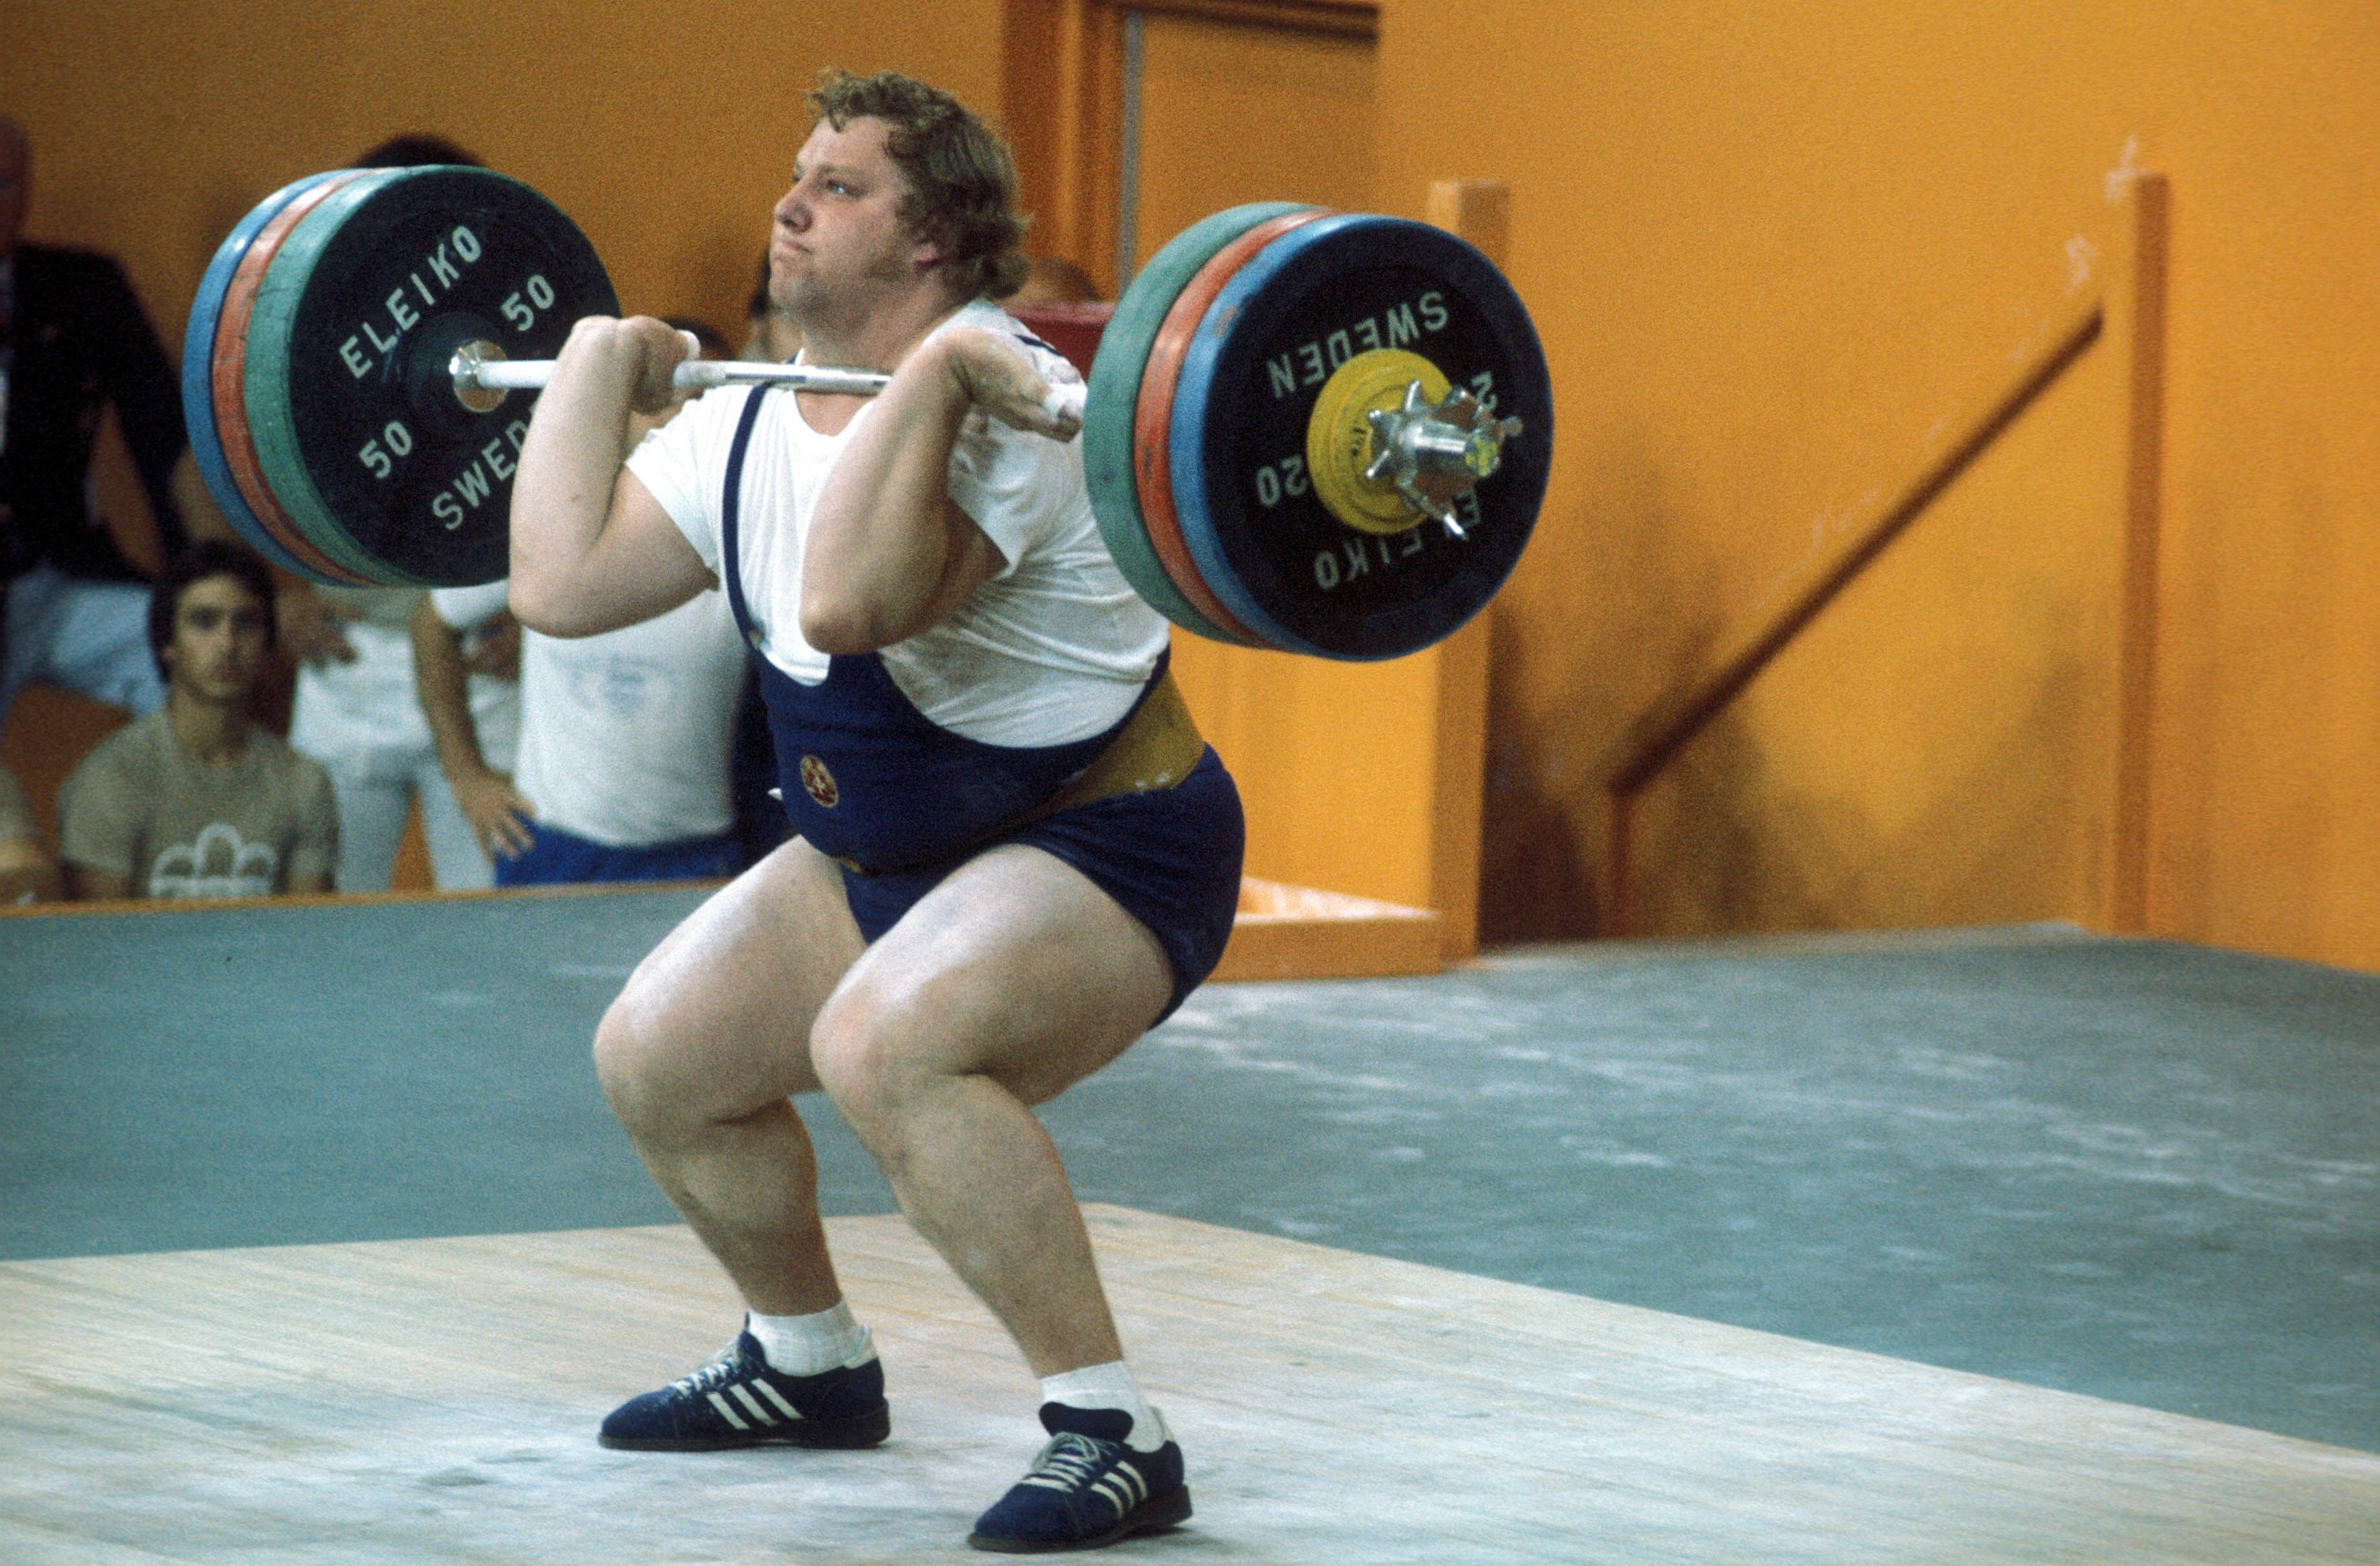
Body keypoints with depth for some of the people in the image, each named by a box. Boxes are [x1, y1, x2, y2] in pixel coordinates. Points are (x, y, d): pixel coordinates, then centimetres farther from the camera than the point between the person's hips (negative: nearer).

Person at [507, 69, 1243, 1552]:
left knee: (882, 1043, -34)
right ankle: (809, 1364, 33)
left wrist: (933, 374, -41)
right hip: (892, 852, 9)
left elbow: (847, 603, -43)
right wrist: (598, 362, 4)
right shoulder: (748, 430, 2)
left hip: (1104, 846, -9)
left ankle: (1112, 1432, -27)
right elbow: (560, 581, -4)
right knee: (657, 1055, 9)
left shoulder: (1003, 410, -26)